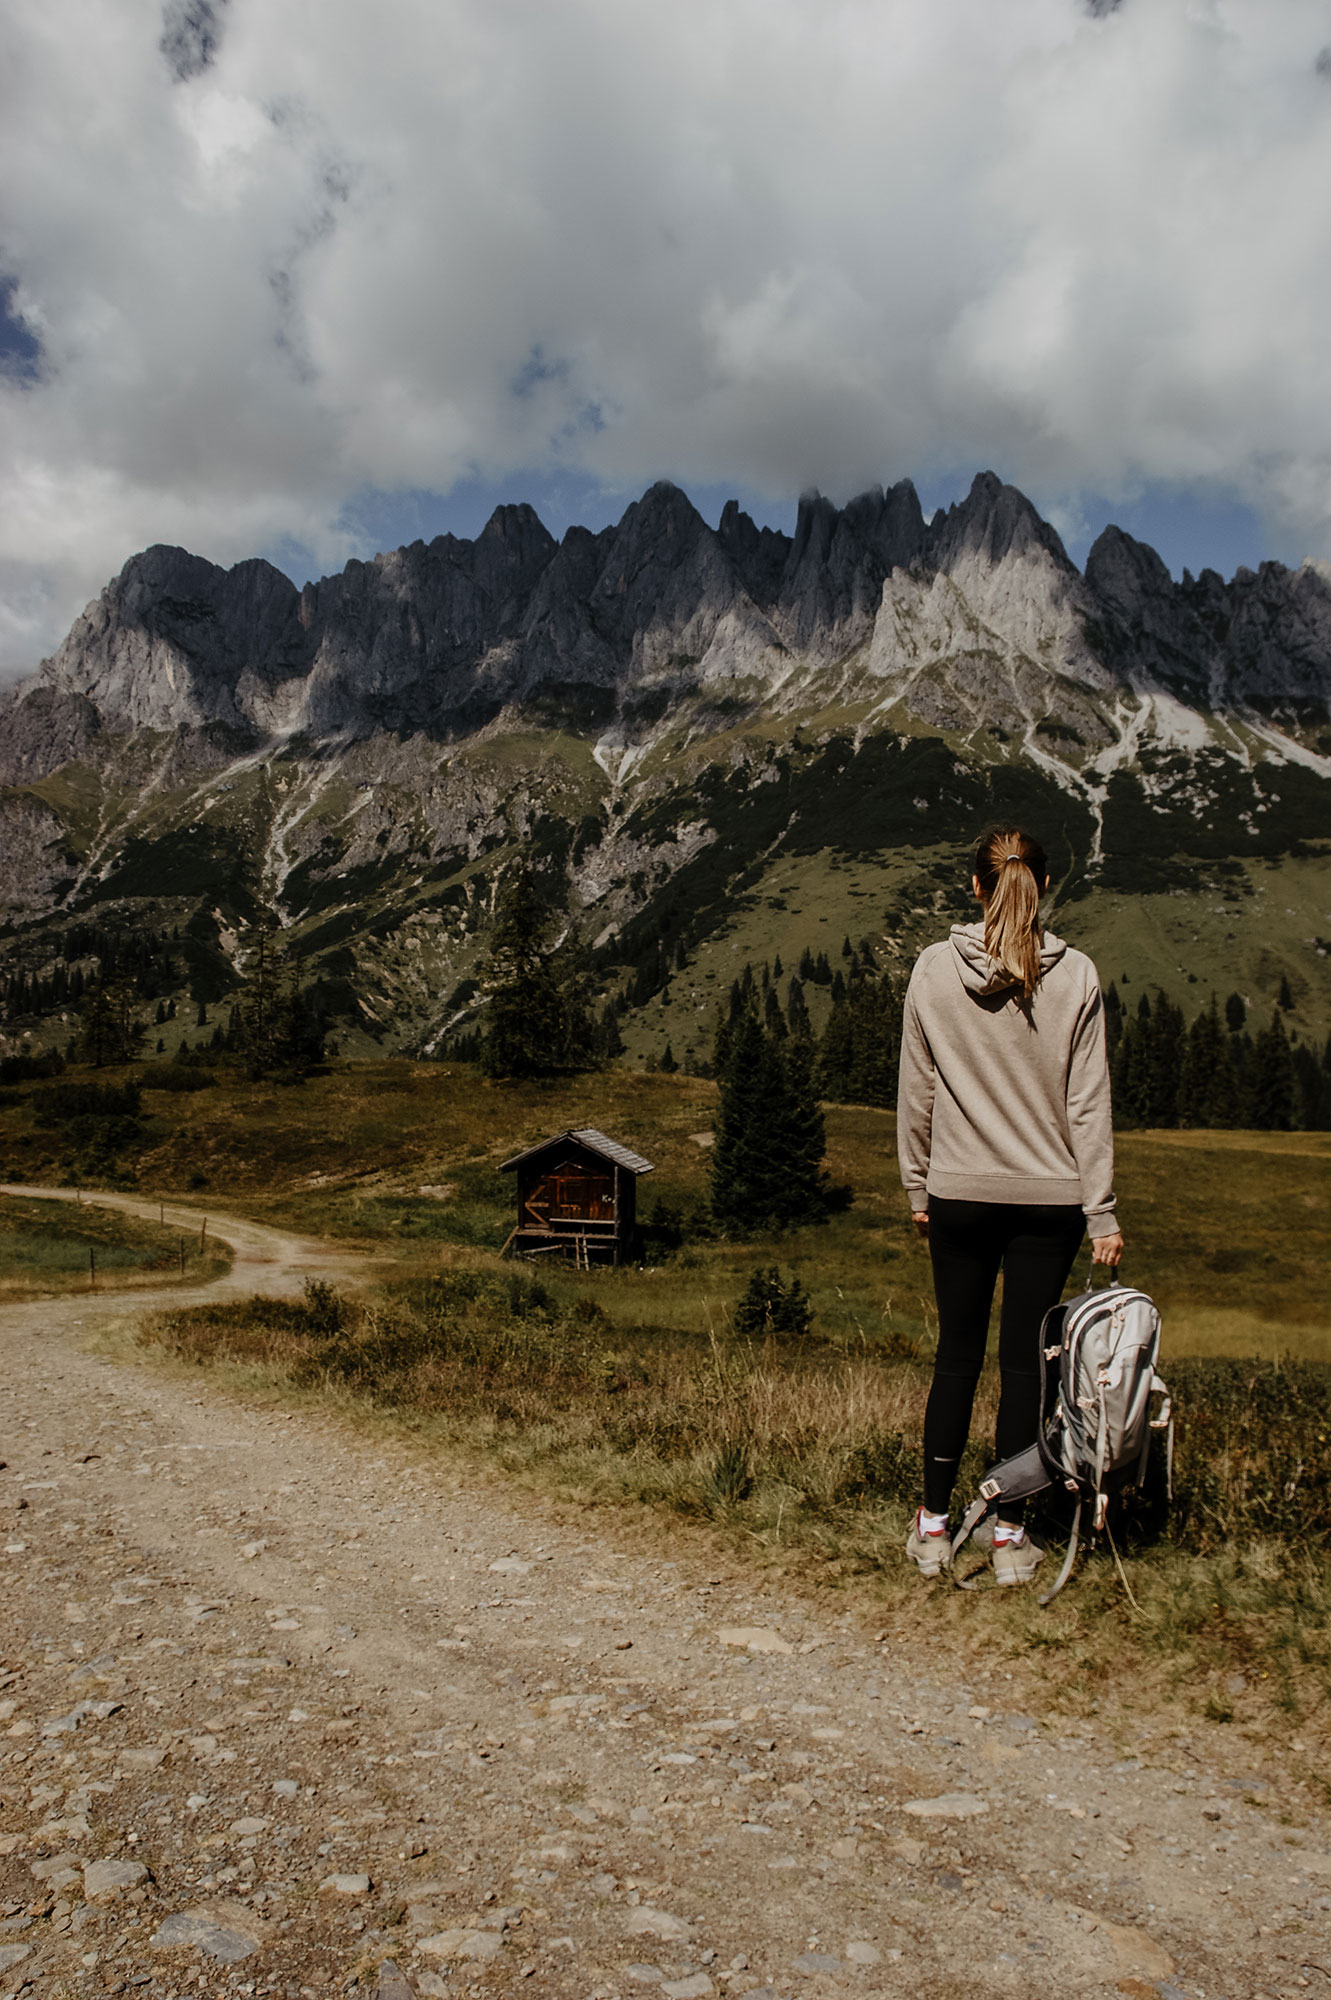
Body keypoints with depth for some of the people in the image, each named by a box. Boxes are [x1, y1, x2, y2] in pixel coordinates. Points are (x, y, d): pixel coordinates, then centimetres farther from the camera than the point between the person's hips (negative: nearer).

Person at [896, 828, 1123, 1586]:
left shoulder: (934, 969, -5)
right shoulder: (1076, 976, -7)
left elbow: (916, 1090, 0)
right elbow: (1088, 1103, -5)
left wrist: (919, 1185, 10)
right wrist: (1102, 1211, 0)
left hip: (960, 1195, 1)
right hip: (1050, 1199, 0)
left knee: (958, 1356, 13)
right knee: (1026, 1361, 9)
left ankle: (934, 1525, 21)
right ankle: (1011, 1535, 18)